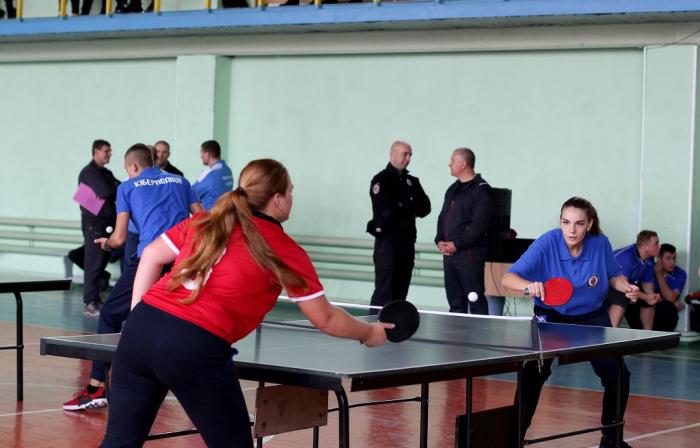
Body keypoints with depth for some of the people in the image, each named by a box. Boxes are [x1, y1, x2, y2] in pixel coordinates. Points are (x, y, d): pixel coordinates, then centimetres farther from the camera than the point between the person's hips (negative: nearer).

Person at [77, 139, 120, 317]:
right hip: (93, 223, -8)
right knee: (94, 263, -11)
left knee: (102, 262, 9)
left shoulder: (106, 173, 19)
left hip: (107, 222, 8)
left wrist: (115, 189, -10)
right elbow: (106, 192, -20)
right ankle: (90, 304, -12)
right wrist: (119, 189, -3)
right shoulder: (88, 172, -9)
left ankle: (96, 299, 15)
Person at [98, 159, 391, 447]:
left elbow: (151, 256, 20)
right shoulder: (285, 251, 4)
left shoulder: (205, 222, 16)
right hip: (197, 348, -5)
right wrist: (369, 333, 28)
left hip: (143, 325, 5)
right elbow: (325, 320, 11)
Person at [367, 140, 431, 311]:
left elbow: (425, 208, 6)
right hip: (387, 241, -7)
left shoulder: (412, 181, 16)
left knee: (400, 294, 7)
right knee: (384, 293, -10)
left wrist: (402, 207, -9)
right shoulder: (381, 180, -5)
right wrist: (409, 207, -1)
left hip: (407, 241, 7)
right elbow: (387, 211, -17)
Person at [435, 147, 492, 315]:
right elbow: (442, 217, 22)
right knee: (455, 301, 11)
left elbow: (480, 224, -16)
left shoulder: (481, 189, -8)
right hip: (449, 252, 8)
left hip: (469, 252, -8)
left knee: (475, 300, -7)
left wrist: (457, 244, -16)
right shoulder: (453, 190, 19)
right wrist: (439, 240, 4)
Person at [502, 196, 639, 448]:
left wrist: (626, 287, -18)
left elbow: (614, 276, 3)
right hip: (551, 317, -2)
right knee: (533, 373, -20)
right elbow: (508, 278, -31)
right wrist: (529, 285, -51)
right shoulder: (547, 244, -25)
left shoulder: (600, 244, -17)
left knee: (618, 376, -4)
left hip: (591, 317, 2)